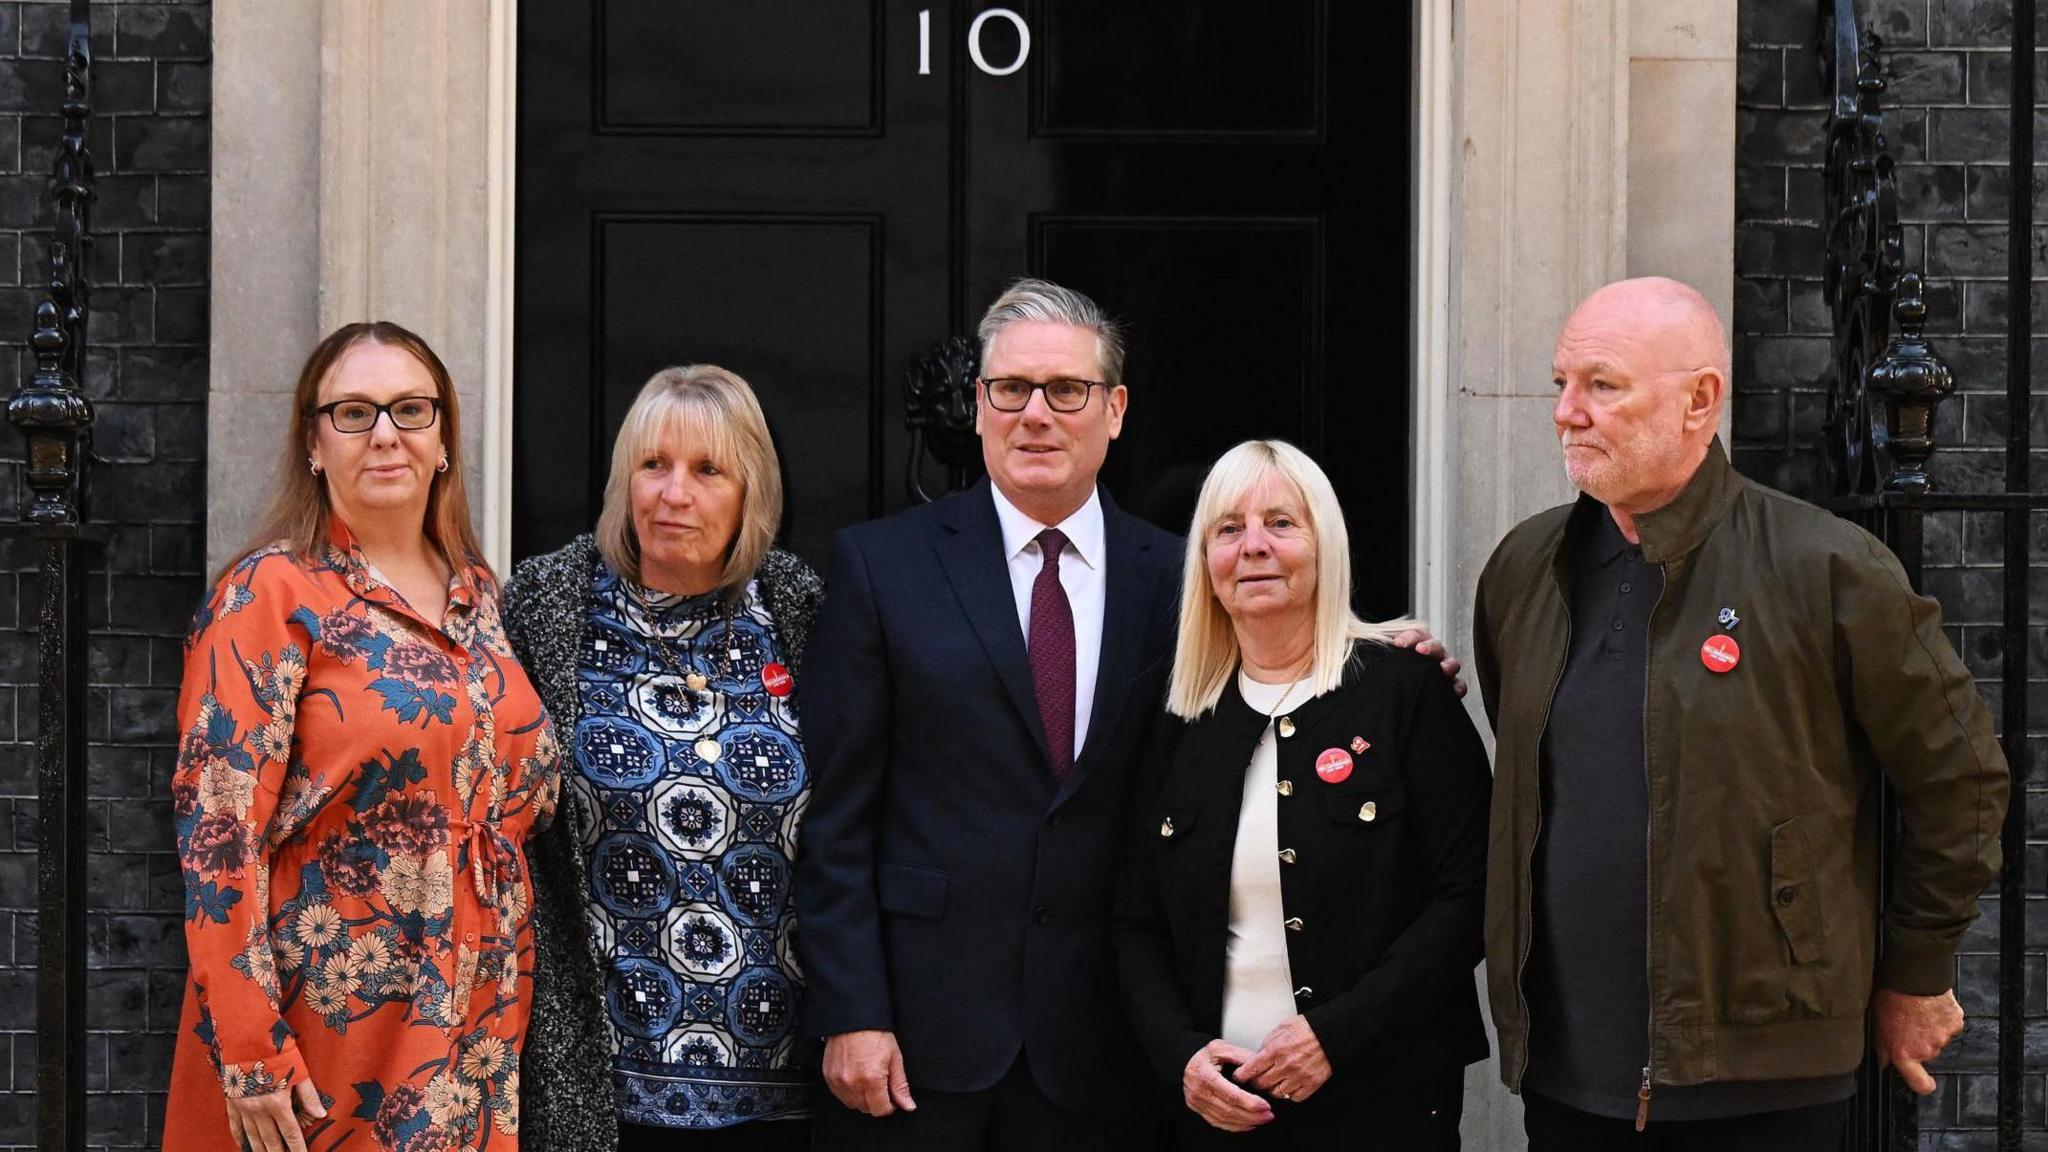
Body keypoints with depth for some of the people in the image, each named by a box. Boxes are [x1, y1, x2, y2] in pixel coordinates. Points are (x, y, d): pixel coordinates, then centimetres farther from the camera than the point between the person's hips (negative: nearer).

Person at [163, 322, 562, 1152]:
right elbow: (217, 827, -14)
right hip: (325, 1029, -6)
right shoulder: (270, 594, -8)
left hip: (474, 1029, 6)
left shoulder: (477, 593, 11)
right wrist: (250, 1056, -19)